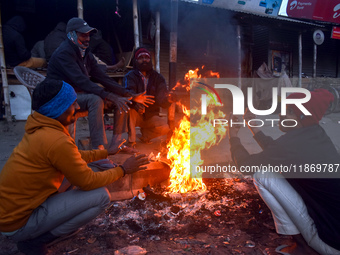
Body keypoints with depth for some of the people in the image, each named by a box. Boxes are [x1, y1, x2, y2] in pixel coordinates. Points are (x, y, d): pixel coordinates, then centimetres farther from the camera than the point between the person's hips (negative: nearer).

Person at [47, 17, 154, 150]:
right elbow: (82, 81, -30)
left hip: (79, 94, 8)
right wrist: (111, 97, -38)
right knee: (95, 99, -35)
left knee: (121, 100, -4)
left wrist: (130, 95, -8)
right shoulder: (64, 53, -17)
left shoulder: (85, 53, 8)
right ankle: (98, 148, -33)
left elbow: (102, 78, 3)